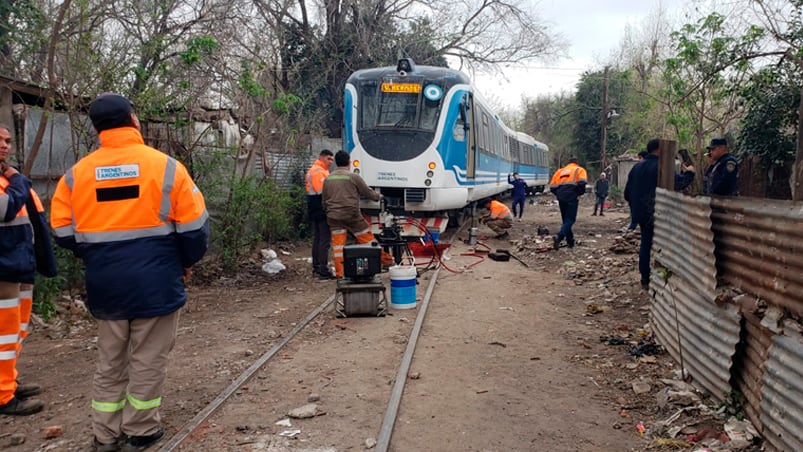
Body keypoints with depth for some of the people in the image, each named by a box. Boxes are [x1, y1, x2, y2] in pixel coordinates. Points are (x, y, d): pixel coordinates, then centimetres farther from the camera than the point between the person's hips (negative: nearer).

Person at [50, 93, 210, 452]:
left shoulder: (77, 173, 0)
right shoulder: (165, 166, -8)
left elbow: (64, 231, 6)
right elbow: (193, 226, -6)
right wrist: (186, 262, 10)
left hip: (105, 283, 3)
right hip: (155, 281, -3)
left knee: (110, 362, 16)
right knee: (148, 359, 9)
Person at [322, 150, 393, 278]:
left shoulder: (328, 178, 8)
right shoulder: (353, 176, -7)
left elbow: (324, 200, 15)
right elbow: (368, 192, 0)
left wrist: (328, 212, 30)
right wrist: (379, 196, 19)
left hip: (333, 216, 4)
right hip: (351, 215, -4)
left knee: (337, 244, 5)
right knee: (367, 238, 7)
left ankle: (339, 273, 3)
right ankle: (385, 259, 18)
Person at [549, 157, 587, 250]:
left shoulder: (560, 171, 21)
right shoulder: (579, 170, 8)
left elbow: (552, 187, 11)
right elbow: (582, 183, -13)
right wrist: (580, 193, 1)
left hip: (561, 198, 5)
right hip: (572, 197, -5)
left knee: (566, 219, 16)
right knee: (570, 219, -5)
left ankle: (570, 242, 20)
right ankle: (559, 236, -27)